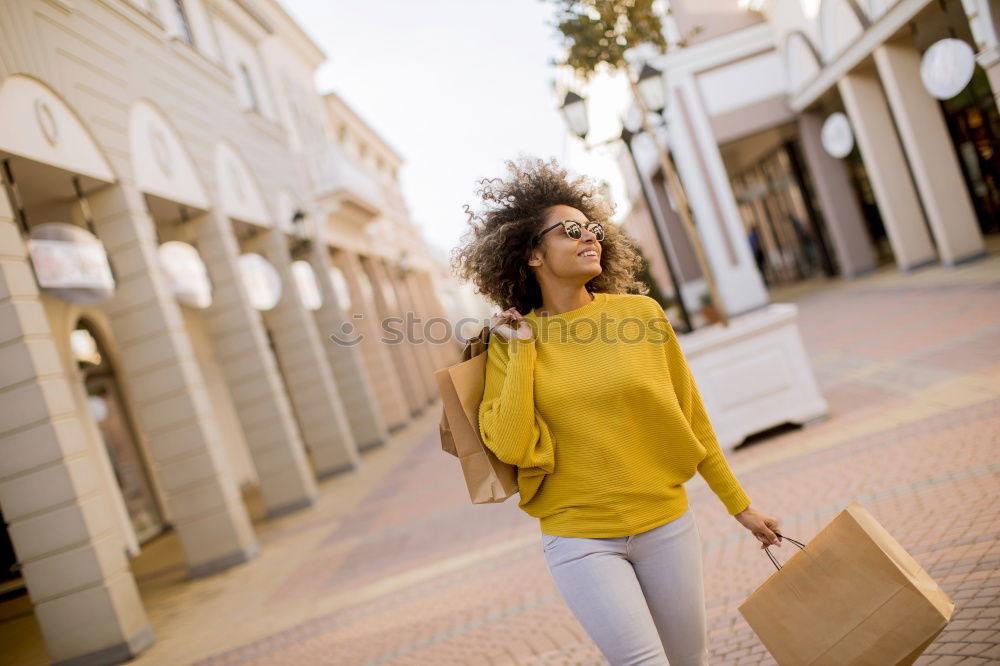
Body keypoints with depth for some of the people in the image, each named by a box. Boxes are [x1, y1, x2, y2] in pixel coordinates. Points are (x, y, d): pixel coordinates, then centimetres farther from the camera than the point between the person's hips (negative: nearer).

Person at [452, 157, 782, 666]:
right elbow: (510, 447, -15)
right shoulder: (510, 341, -4)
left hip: (665, 524, 2)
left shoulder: (640, 313, -4)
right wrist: (523, 350, -13)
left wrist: (739, 505, 10)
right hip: (580, 540, -2)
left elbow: (690, 418, 4)